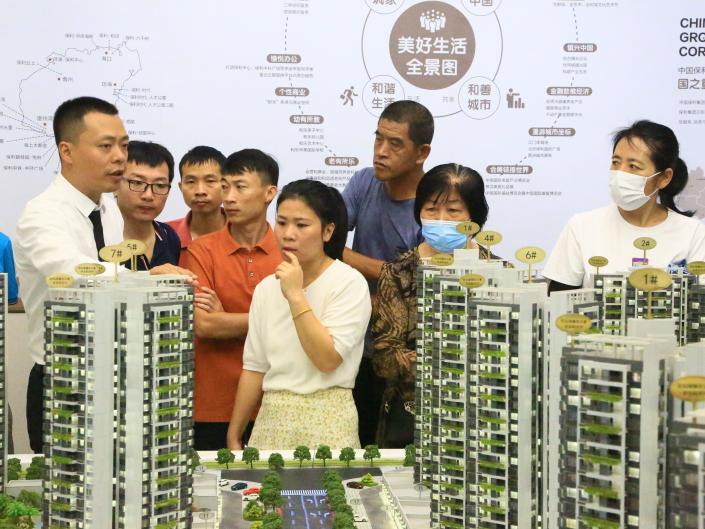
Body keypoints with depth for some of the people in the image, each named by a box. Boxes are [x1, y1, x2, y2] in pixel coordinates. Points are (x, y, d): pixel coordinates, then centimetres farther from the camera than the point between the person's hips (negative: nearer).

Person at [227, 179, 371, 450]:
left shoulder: (350, 283, -9)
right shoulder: (266, 288, 7)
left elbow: (328, 359, -19)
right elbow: (255, 367, 11)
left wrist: (296, 295, -19)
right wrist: (234, 436, 10)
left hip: (325, 423, -4)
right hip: (272, 419, 5)